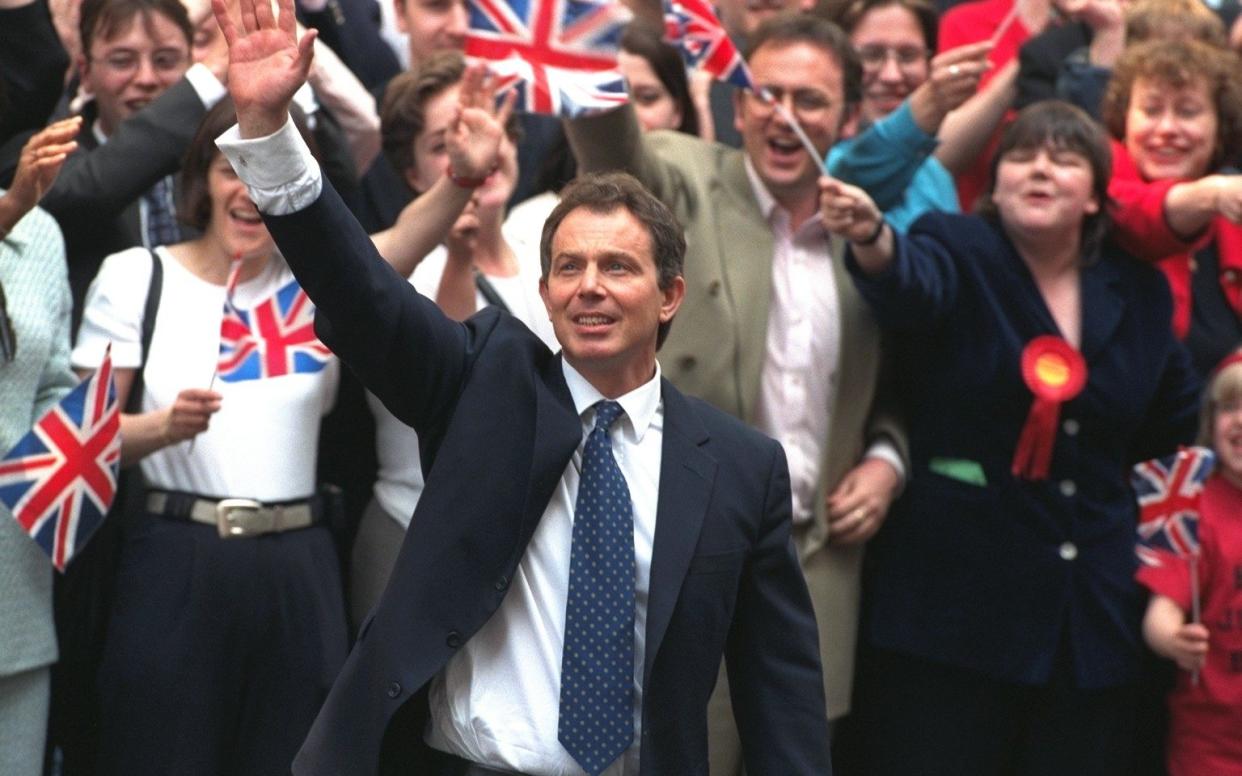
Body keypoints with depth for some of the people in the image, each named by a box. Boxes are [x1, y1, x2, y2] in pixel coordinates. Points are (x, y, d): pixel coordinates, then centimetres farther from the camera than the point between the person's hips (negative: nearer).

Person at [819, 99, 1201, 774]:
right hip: (952, 599, -4)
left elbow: (1173, 415, 25)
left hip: (1092, 613, 4)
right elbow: (912, 280, -27)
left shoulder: (1139, 293, 10)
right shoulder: (960, 253, -2)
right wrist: (871, 237, -48)